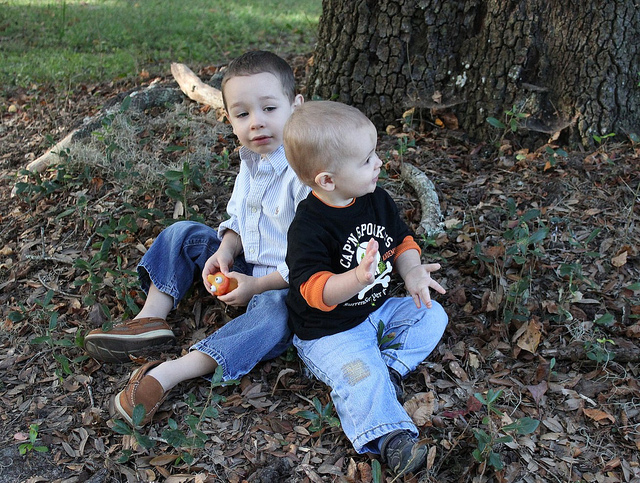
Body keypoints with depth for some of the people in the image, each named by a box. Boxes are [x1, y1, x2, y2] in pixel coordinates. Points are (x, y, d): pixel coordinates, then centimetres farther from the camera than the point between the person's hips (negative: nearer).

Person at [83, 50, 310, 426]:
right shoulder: (252, 158, 1)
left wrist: (258, 285, -23)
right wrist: (225, 251, -10)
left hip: (286, 282, -8)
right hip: (245, 264, 8)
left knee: (276, 314, -38)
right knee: (184, 234, 5)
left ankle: (169, 373, -45)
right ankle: (152, 319, -5)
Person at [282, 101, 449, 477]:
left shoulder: (377, 199, -3)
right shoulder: (308, 227, -24)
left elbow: (402, 239, 9)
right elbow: (315, 289, -30)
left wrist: (412, 273, -11)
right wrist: (358, 278, -48)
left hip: (379, 308, 7)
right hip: (330, 330, -7)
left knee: (432, 315, 0)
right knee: (362, 379, -28)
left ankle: (390, 364, -7)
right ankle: (391, 438, -21)